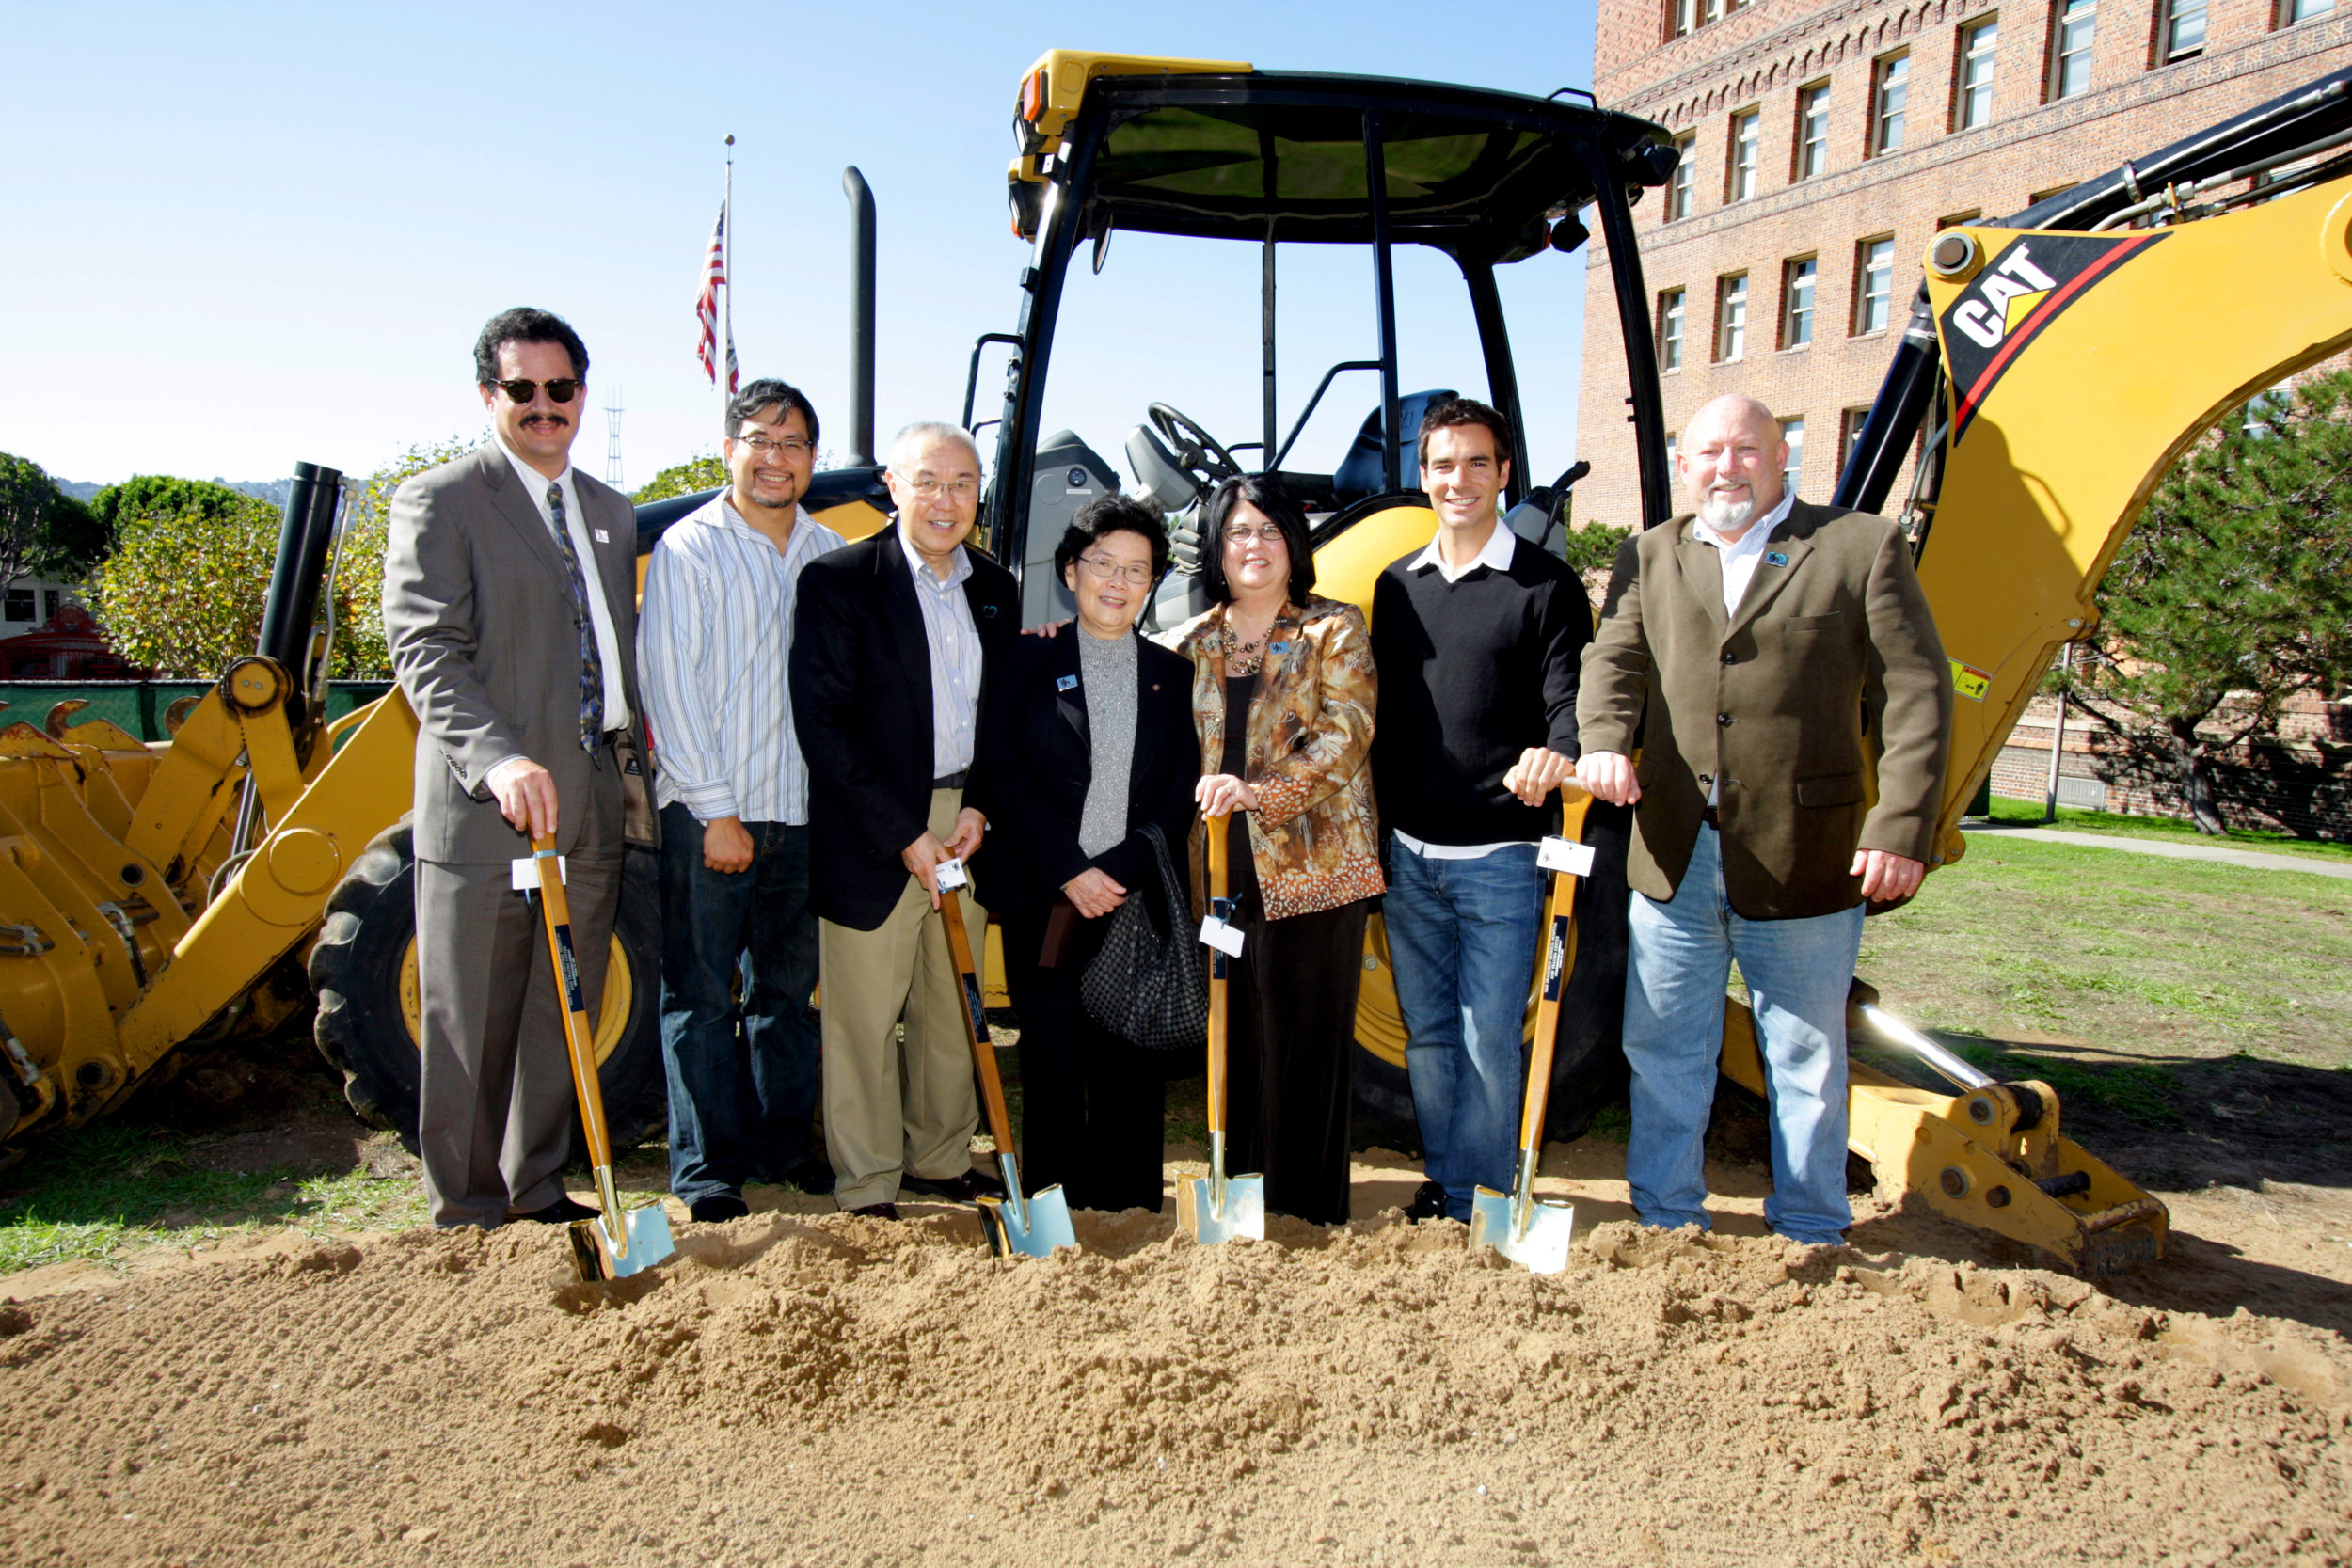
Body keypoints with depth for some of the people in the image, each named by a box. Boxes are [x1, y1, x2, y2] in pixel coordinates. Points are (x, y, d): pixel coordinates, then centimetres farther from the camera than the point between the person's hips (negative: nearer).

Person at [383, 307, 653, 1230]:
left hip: (593, 806, 6)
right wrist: (497, 757, -29)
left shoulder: (610, 514, 17)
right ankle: (467, 1217, 17)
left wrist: (636, 766, 14)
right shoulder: (437, 503, -4)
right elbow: (424, 650, -14)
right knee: (474, 1027, 3)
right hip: (483, 808, -6)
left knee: (565, 1017, 14)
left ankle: (537, 1192, 29)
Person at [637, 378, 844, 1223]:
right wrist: (715, 809, -11)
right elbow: (670, 685, -8)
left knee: (789, 987, 13)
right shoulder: (688, 549, -3)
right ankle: (706, 1166, 13)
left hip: (804, 811, 4)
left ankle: (782, 1143, 25)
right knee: (702, 994, 2)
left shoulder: (830, 555, 9)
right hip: (708, 812, -4)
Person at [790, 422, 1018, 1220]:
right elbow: (822, 725, -12)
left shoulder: (996, 589, 10)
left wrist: (981, 807, -2)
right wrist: (902, 834, -14)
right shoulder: (838, 580, -7)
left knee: (952, 1009, 14)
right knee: (864, 1019, 3)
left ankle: (940, 1160, 31)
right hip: (872, 838, -5)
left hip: (967, 830, 5)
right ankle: (866, 1187, 17)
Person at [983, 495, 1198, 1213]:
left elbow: (1179, 795, 5)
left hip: (1138, 904, 2)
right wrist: (1069, 874, -10)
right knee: (1051, 1067, 3)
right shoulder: (1030, 660, 5)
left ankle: (1131, 1215, 18)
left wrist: (1118, 873, -9)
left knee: (1131, 1070, 5)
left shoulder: (1171, 673, 10)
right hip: (1043, 904, -1)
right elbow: (1005, 777, -2)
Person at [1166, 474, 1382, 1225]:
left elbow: (1344, 735, -10)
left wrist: (1261, 789, -21)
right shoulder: (1188, 644, 13)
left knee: (1310, 1035, 1)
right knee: (1235, 1034, 6)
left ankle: (1311, 1203, 13)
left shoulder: (1334, 630, 2)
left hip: (1312, 865, -3)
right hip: (1221, 871, 3)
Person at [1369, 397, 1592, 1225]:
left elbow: (1571, 698, -8)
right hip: (1410, 853, 5)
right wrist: (1378, 823, 13)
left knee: (1489, 1038, 0)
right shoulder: (1397, 585, 13)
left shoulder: (1545, 584, -2)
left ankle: (1481, 1203, 16)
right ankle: (1444, 1180, 29)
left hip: (1500, 856, -5)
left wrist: (1558, 751, -30)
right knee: (1427, 1033, 14)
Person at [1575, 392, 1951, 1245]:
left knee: (1807, 1059, 10)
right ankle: (1667, 1222, 29)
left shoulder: (1863, 546, 1)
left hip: (1805, 858, -3)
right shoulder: (1648, 557, 13)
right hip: (1673, 859, 3)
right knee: (1663, 1048, 12)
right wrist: (1604, 741, -19)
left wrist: (1902, 826, -12)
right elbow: (1615, 660, 3)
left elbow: (1914, 695, -3)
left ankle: (1812, 1235, 27)